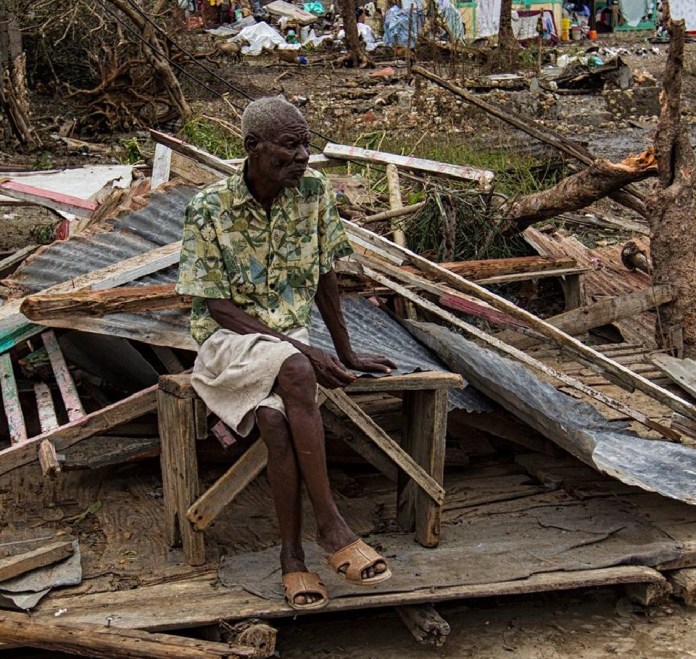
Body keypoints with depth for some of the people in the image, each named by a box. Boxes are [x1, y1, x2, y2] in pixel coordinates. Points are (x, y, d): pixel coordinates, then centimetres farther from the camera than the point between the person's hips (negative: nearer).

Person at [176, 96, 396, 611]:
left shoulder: (314, 190, -3)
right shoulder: (208, 208, -13)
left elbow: (324, 277, 8)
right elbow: (218, 306, -14)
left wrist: (345, 353, 10)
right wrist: (305, 352, -21)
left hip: (290, 334, 3)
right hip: (229, 338, -3)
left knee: (277, 418, -32)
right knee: (295, 372, -36)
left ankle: (293, 553, -18)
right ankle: (331, 524, -28)